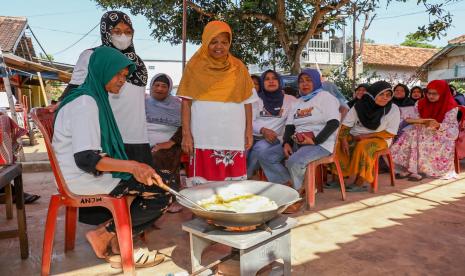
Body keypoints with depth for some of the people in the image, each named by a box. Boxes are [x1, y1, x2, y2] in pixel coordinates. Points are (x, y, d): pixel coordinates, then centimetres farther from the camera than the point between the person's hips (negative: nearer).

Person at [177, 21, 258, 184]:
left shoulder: (239, 68, 10)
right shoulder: (195, 66, 4)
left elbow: (247, 101, 10)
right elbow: (186, 102, 2)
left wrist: (249, 131, 4)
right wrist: (186, 134, -5)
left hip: (233, 137, 2)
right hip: (204, 137, -2)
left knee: (234, 183, 1)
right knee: (203, 183, -3)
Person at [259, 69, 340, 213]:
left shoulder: (325, 97, 2)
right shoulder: (298, 102, 23)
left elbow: (334, 123, -12)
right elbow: (289, 126, 12)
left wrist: (315, 141, -21)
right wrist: (286, 143, -7)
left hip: (321, 143, -7)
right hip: (297, 142, 7)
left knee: (295, 162, -35)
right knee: (265, 157, -10)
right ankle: (292, 188, -14)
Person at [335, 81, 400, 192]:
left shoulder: (393, 109, -8)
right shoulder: (359, 106, -4)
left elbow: (390, 133, -11)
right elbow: (346, 125, -3)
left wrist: (366, 136, -18)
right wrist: (344, 140, -20)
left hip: (378, 139, -3)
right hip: (354, 136, 3)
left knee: (363, 147, -34)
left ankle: (359, 183, -22)